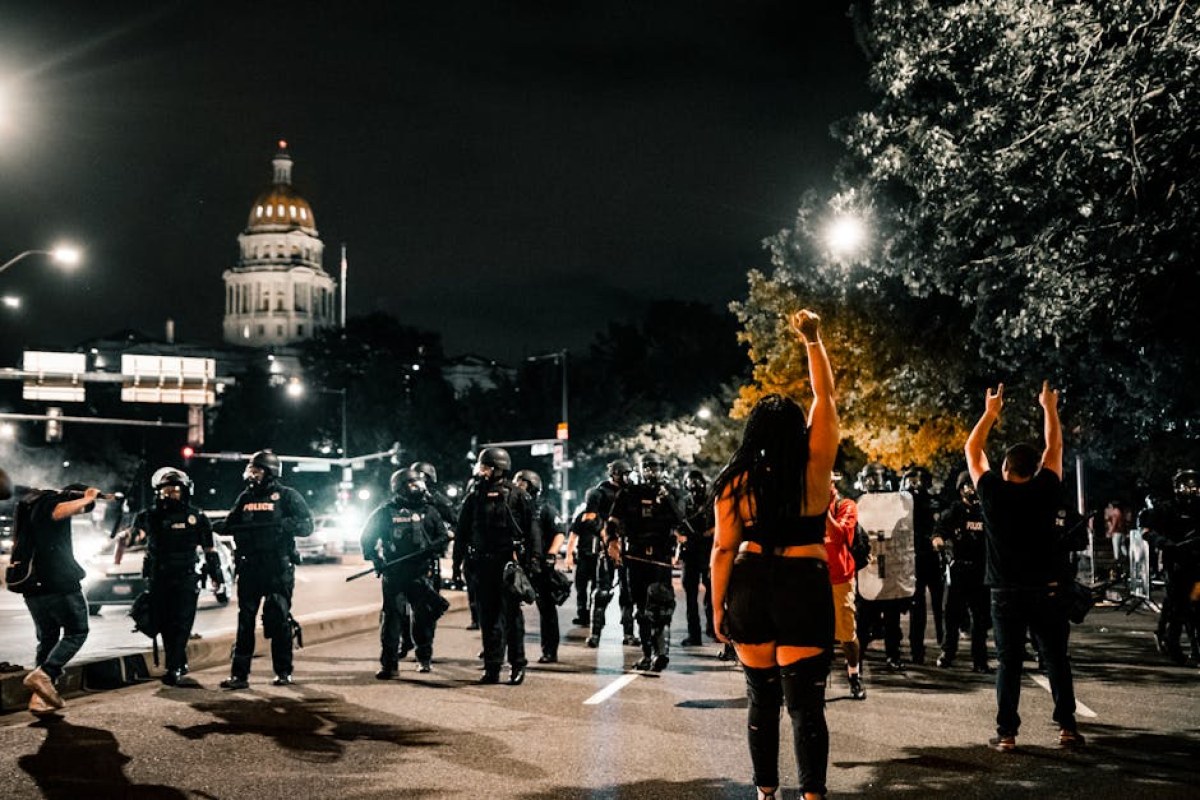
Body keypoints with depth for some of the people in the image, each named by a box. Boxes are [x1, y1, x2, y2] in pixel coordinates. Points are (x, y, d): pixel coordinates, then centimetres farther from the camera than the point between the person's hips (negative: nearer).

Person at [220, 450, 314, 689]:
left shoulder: (287, 496, 1)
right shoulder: (245, 497, 16)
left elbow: (307, 525, -5)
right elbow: (231, 524, 24)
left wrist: (285, 524, -21)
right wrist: (221, 526, 2)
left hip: (278, 568, -4)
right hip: (250, 568, 4)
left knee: (279, 620, 0)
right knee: (245, 620, 1)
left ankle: (283, 672, 10)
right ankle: (239, 673, 1)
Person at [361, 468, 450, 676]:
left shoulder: (429, 511, 10)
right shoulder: (385, 512, 3)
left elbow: (443, 535, 13)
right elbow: (366, 537, 7)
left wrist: (434, 546, -9)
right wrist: (375, 558, -6)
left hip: (421, 573, 3)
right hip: (393, 574, -2)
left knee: (424, 616, 6)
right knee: (392, 617, -6)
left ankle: (424, 658, 23)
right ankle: (388, 664, -3)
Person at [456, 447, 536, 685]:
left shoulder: (517, 496, -1)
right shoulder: (475, 495, 9)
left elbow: (531, 529, -3)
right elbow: (463, 529, 13)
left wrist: (533, 558, -9)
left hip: (509, 561, -4)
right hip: (483, 563, 4)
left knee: (511, 614, 0)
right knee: (488, 616, 6)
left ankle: (517, 665, 7)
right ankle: (492, 667, 12)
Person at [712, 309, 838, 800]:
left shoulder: (735, 481, -1)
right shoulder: (814, 468, -5)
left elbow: (724, 549, -1)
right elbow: (824, 395, 4)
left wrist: (718, 607, 8)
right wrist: (812, 340, 12)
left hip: (750, 587, 2)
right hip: (804, 588, -2)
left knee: (762, 698, 14)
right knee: (805, 701, -2)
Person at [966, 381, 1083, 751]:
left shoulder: (992, 493, -5)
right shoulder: (1045, 492, -5)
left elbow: (973, 451, 7)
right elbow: (1054, 448, 8)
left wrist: (990, 412, 14)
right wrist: (1049, 408, 18)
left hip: (1006, 593, 0)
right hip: (1046, 591, 0)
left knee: (1009, 662, 2)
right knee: (1056, 658, 8)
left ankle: (1006, 732, -1)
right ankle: (1066, 725, 7)